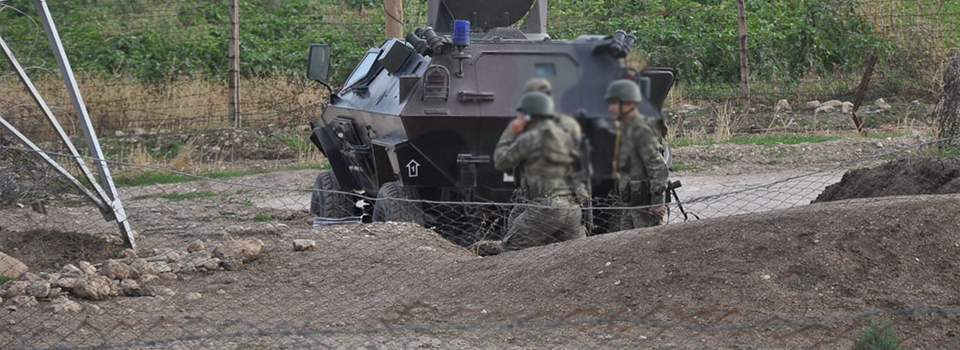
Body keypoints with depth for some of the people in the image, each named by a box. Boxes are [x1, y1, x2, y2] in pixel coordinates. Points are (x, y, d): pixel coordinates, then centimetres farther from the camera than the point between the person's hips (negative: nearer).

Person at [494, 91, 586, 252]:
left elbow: (501, 162, 2)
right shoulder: (565, 137, 17)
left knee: (509, 249, 2)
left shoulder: (530, 138, -6)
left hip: (544, 208, -7)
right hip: (571, 207, 7)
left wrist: (510, 133, 10)